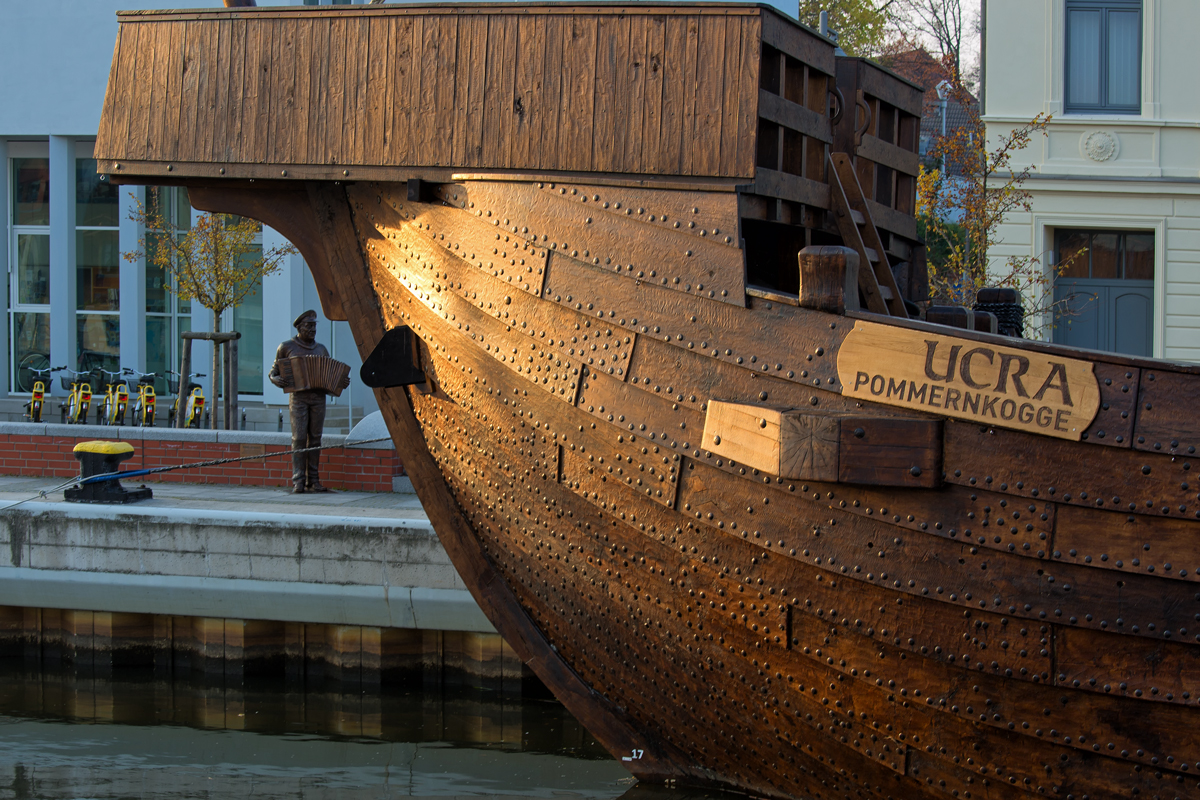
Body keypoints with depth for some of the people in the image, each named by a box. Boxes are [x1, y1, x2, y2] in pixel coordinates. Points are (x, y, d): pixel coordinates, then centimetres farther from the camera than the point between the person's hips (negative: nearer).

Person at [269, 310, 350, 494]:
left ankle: (313, 481, 6)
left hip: (318, 397, 4)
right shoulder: (287, 347, 5)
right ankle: (298, 482, -10)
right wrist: (276, 379, -16)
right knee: (299, 438, -10)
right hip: (298, 397, -4)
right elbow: (273, 373, 7)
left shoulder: (321, 349, 16)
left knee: (315, 438, 2)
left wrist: (342, 382, 0)